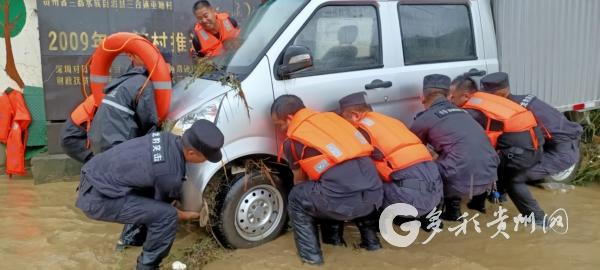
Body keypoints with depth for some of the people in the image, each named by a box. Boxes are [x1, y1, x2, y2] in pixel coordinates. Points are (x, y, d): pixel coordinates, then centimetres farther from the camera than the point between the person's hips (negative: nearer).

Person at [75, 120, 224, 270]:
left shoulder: (166, 138, 0)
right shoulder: (171, 173, -23)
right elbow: (164, 208, -1)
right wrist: (188, 216, 16)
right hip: (98, 198, -9)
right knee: (167, 215, -14)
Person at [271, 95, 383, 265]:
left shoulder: (292, 141, 9)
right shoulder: (331, 117, 23)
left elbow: (299, 180, 27)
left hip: (342, 201, -5)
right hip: (374, 195, 6)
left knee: (296, 198, 22)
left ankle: (311, 253, 16)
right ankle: (370, 239, 38)